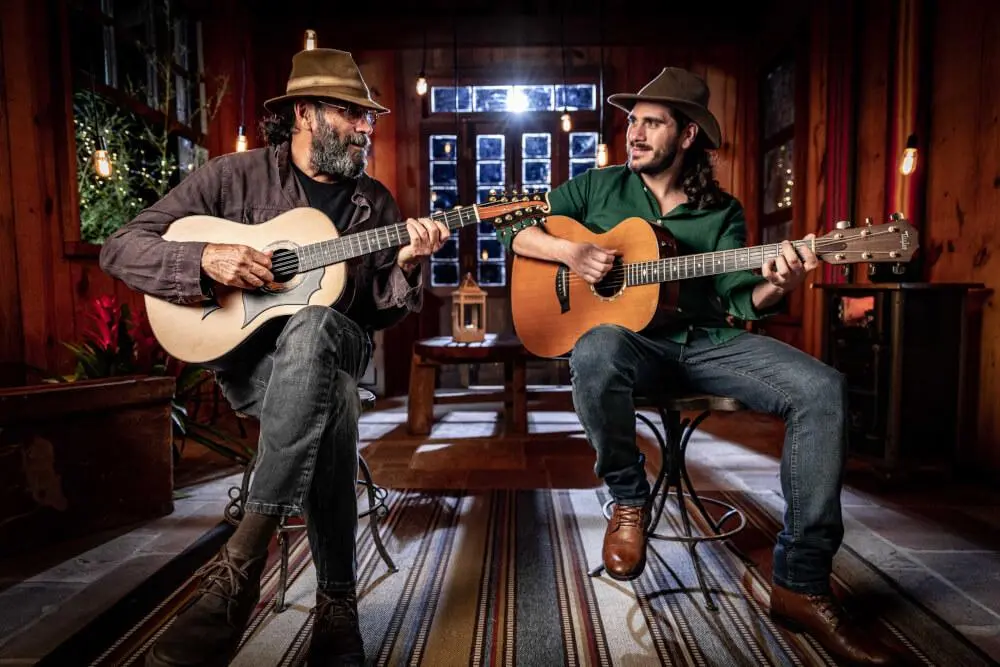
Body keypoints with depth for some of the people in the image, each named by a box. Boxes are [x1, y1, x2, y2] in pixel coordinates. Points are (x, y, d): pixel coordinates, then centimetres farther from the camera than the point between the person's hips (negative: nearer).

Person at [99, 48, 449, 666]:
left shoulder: (376, 201, 11)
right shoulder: (235, 175, 2)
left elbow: (380, 313, 9)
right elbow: (120, 247, 0)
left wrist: (406, 263, -12)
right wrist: (205, 259, -19)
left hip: (334, 347, 2)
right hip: (246, 351, -1)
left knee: (313, 322, -38)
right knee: (332, 406, -37)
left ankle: (243, 558, -38)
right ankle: (337, 601, -26)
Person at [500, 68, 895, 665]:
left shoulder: (722, 212, 12)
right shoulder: (598, 187, 10)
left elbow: (740, 298, 1)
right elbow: (514, 229, 7)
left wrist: (775, 287, -22)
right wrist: (571, 251, -10)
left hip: (705, 340, 3)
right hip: (626, 336, -2)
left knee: (823, 389, -19)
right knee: (596, 353, -40)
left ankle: (802, 583, -8)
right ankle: (629, 499, -10)